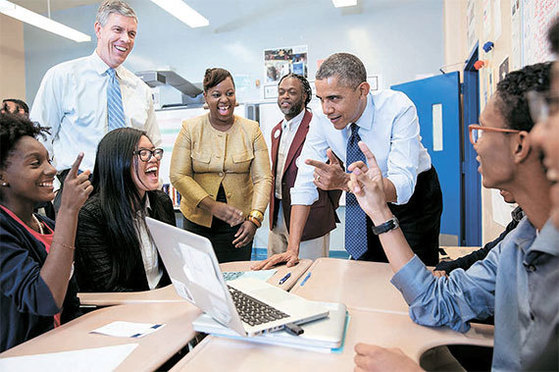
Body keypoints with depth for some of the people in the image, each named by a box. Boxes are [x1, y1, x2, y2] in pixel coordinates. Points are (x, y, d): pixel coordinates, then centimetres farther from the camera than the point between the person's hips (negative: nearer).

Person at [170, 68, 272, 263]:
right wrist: (213, 206, -17)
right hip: (198, 221, 0)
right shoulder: (190, 128, -1)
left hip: (238, 224, 1)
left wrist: (254, 219, -18)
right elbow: (178, 176, -6)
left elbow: (263, 178, -5)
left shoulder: (251, 130, 0)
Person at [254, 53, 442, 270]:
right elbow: (305, 182, -18)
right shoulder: (323, 122, -19)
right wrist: (292, 249, -23)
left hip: (413, 197, -2)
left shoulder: (398, 109, -29)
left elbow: (402, 186, -37)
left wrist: (344, 181, -53)